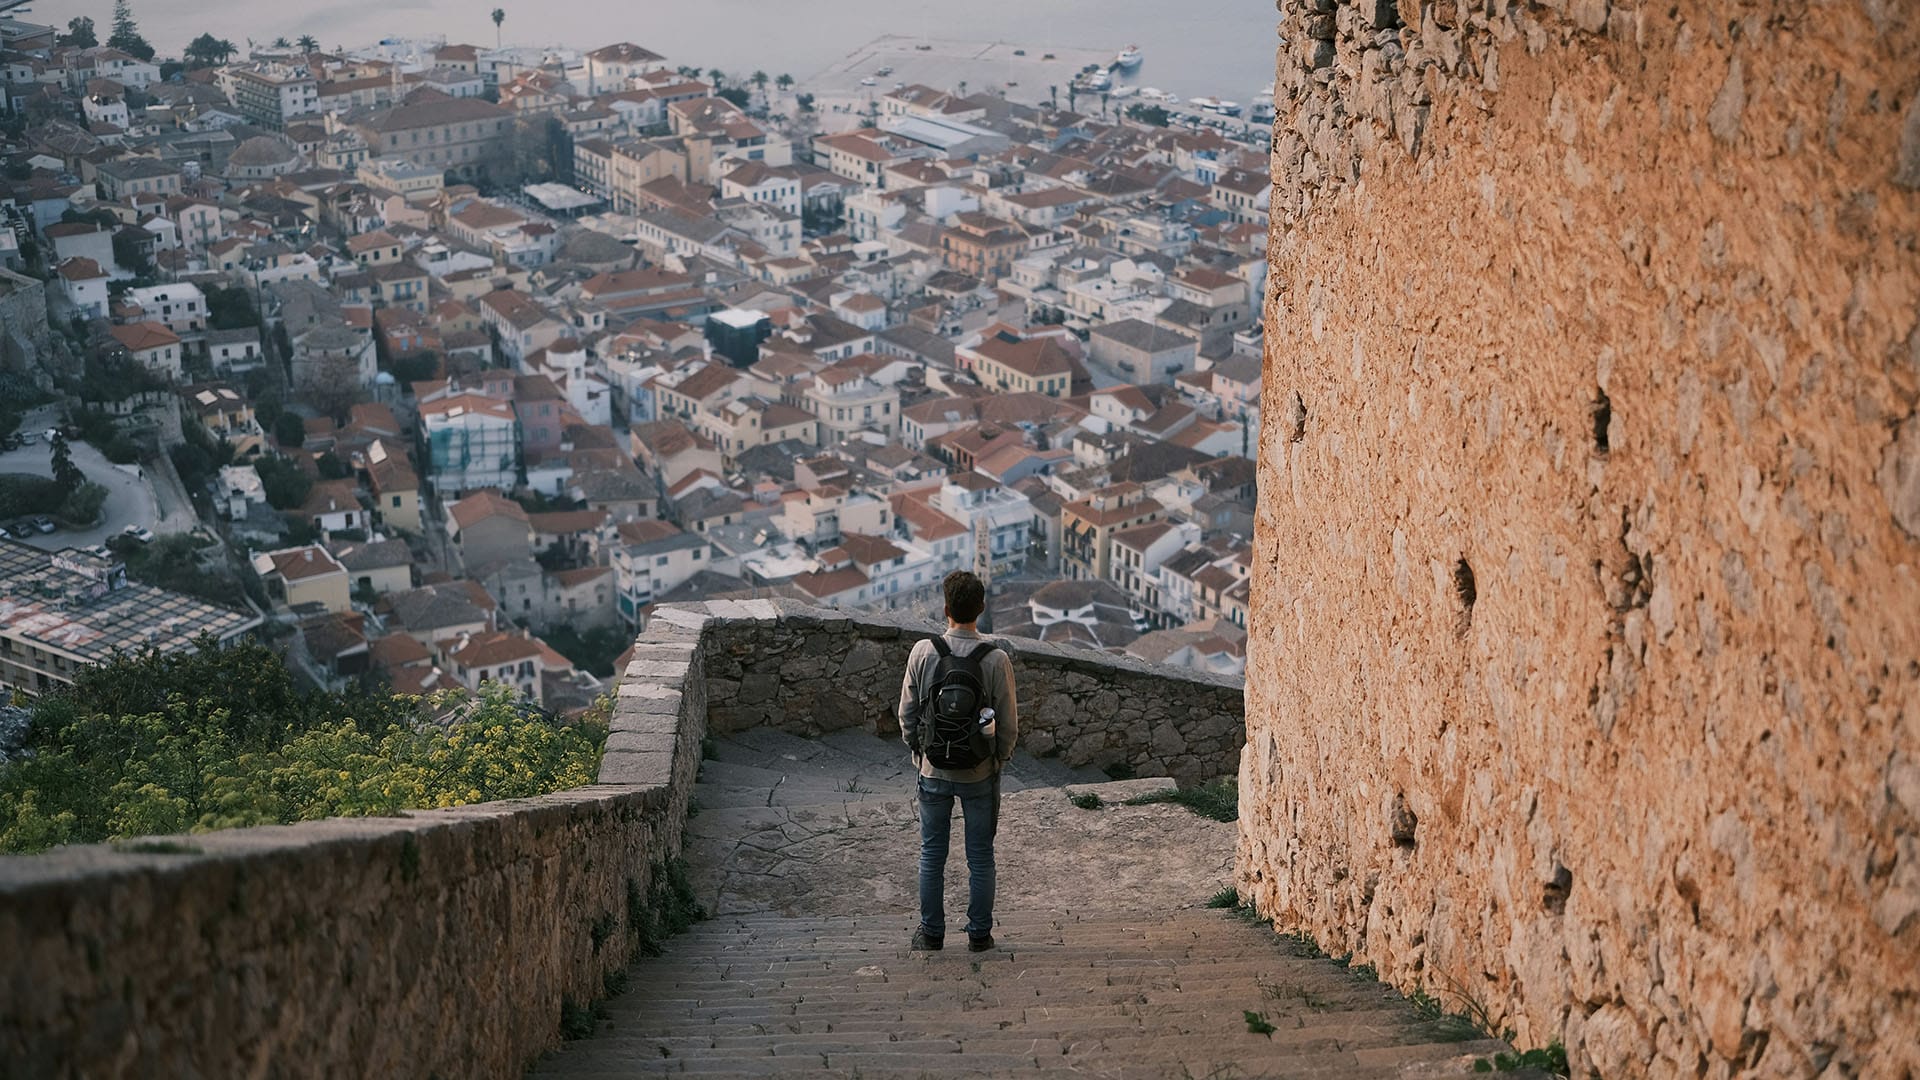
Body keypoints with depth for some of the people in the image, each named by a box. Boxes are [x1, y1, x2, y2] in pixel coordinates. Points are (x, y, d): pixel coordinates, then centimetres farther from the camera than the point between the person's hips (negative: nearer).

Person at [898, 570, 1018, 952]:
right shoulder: (996, 659, -15)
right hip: (980, 774, -1)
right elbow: (1009, 723, -9)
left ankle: (931, 932, 22)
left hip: (933, 772, 1)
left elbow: (907, 713, -4)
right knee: (980, 856, 12)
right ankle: (979, 933, 20)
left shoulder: (923, 652, -12)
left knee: (932, 853, 14)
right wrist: (1000, 759, 9)